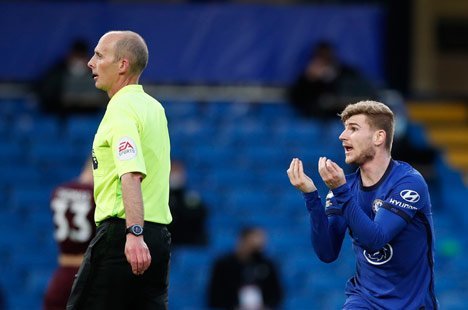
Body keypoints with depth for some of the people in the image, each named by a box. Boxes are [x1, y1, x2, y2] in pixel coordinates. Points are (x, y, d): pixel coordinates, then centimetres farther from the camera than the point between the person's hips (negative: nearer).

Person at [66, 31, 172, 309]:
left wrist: (134, 234, -34)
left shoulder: (121, 109, -13)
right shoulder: (154, 107, 15)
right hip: (158, 232, 9)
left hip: (121, 234, -9)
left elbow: (132, 174, -26)